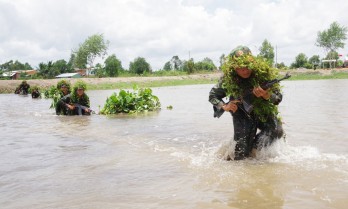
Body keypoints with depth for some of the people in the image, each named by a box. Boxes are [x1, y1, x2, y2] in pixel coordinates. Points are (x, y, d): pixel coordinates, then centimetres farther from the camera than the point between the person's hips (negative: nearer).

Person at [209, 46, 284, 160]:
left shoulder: (263, 73, -21)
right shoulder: (228, 79, -18)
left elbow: (278, 97, -16)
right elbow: (212, 95, -4)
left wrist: (266, 96, -38)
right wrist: (224, 106, -22)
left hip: (263, 111, 2)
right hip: (242, 114, -1)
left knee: (277, 130, -26)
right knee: (241, 155, -9)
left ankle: (254, 149, -7)